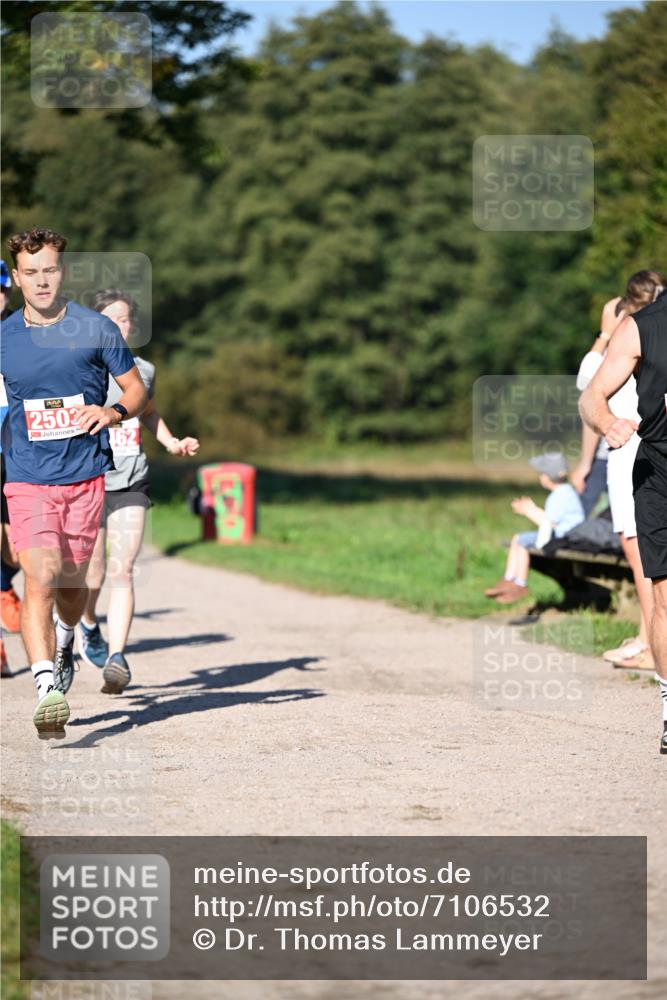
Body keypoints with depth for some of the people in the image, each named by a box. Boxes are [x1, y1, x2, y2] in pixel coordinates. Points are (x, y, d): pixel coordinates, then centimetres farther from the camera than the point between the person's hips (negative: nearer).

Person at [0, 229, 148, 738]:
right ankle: (47, 688, -22)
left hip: (86, 476, 1)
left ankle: (65, 641, 45)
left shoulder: (95, 328, -2)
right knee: (42, 577, -18)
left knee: (72, 582, 11)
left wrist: (113, 411, -14)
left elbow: (138, 390, 6)